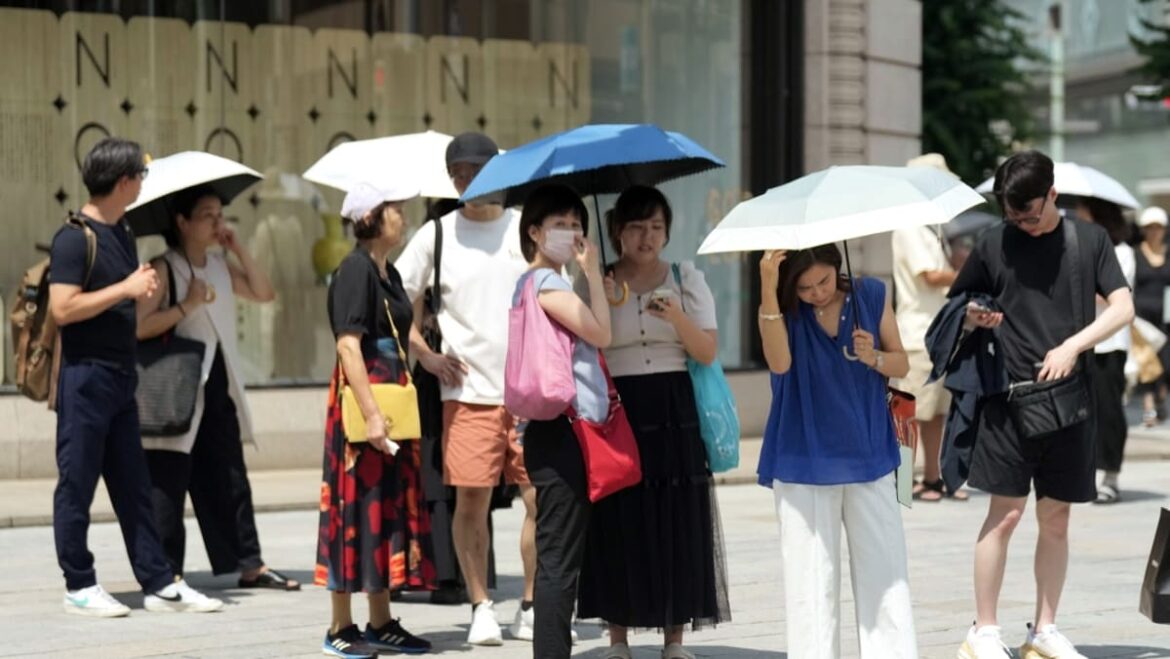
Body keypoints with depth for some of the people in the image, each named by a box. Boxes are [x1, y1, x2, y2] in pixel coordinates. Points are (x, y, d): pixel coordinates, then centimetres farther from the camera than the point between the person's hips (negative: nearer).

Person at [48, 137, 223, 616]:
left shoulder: (121, 234, 14)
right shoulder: (74, 237, -12)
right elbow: (62, 308, -21)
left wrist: (145, 289, 8)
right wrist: (125, 289, -18)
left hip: (120, 375, 9)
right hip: (85, 375, -9)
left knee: (134, 486, 10)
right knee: (77, 483, 1)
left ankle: (159, 584, 13)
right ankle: (79, 586, 8)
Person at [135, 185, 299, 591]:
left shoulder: (220, 267, 14)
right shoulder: (164, 269, -9)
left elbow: (264, 294, 11)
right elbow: (139, 326, -18)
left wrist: (238, 250, 4)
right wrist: (187, 306, -21)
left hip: (219, 389, 7)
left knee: (230, 481, 10)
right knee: (167, 485, -4)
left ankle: (249, 565, 14)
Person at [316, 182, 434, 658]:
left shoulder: (389, 274, 14)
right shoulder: (355, 270, -13)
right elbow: (349, 346, -20)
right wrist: (370, 414, -25)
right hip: (361, 403, -9)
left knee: (391, 507, 11)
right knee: (357, 508, -5)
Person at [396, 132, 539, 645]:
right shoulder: (436, 235, 4)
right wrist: (425, 353, -2)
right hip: (468, 390, -1)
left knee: (543, 500, -1)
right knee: (471, 502, -1)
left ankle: (532, 609, 12)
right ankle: (481, 608, 12)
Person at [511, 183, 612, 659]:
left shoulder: (533, 283, 20)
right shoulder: (545, 283, -9)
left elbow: (588, 339, 20)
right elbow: (601, 335, -13)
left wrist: (602, 296, 10)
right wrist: (593, 273, -6)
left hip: (566, 431, 10)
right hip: (560, 430, -10)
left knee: (558, 557, 11)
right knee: (559, 558, -10)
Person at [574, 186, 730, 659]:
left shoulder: (686, 279, 8)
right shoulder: (593, 283, 6)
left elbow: (708, 353, -1)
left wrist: (677, 318, -16)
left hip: (674, 414, 1)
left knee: (677, 523, -1)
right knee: (619, 524, -2)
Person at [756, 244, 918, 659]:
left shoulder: (871, 296, 1)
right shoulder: (782, 309, -5)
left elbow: (902, 365, 7)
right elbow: (780, 363, -25)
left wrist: (873, 357, -16)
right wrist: (768, 289, -33)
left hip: (868, 456, 2)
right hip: (805, 461, -2)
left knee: (885, 570, 1)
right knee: (811, 577, 0)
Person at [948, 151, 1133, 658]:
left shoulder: (1089, 240, 5)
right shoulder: (995, 244, 3)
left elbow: (1123, 309, -1)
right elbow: (957, 310, 11)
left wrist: (1072, 346, -14)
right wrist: (973, 318, -12)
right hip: (1009, 395, -2)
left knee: (1056, 518, 7)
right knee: (1005, 513, -6)